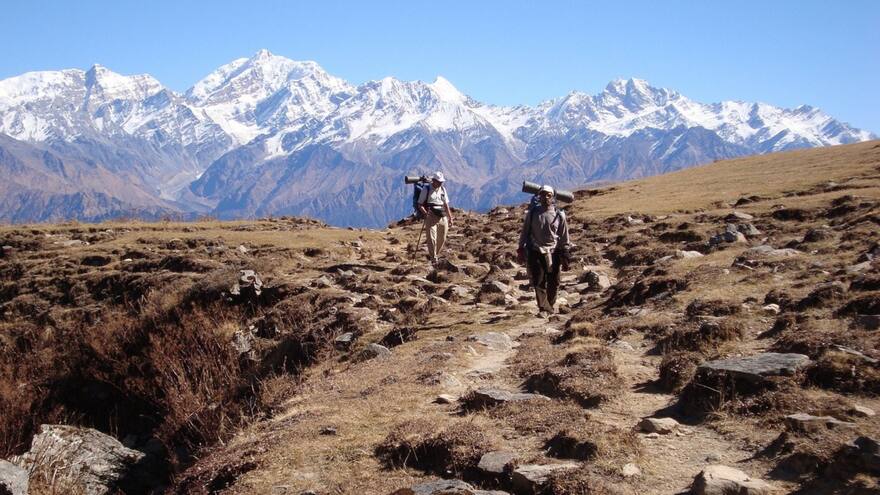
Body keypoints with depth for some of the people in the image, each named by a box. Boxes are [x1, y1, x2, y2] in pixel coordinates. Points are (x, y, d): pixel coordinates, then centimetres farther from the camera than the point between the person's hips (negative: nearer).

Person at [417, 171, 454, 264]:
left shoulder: (443, 189, 14)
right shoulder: (426, 190, -2)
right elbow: (420, 205, -4)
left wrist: (450, 218, 17)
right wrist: (426, 213, -22)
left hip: (442, 217, 5)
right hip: (431, 217, -5)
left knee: (442, 239, 8)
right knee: (432, 238, -13)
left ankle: (433, 255, 27)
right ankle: (433, 259, -11)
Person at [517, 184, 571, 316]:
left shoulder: (559, 215, 1)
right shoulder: (532, 213, 2)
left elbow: (564, 238, 5)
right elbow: (525, 232, 9)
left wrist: (565, 257, 2)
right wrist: (521, 250, 5)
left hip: (553, 253, 0)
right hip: (535, 252, 0)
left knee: (553, 283, 7)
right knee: (538, 282, -4)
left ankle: (550, 306, 22)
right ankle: (543, 309, -2)